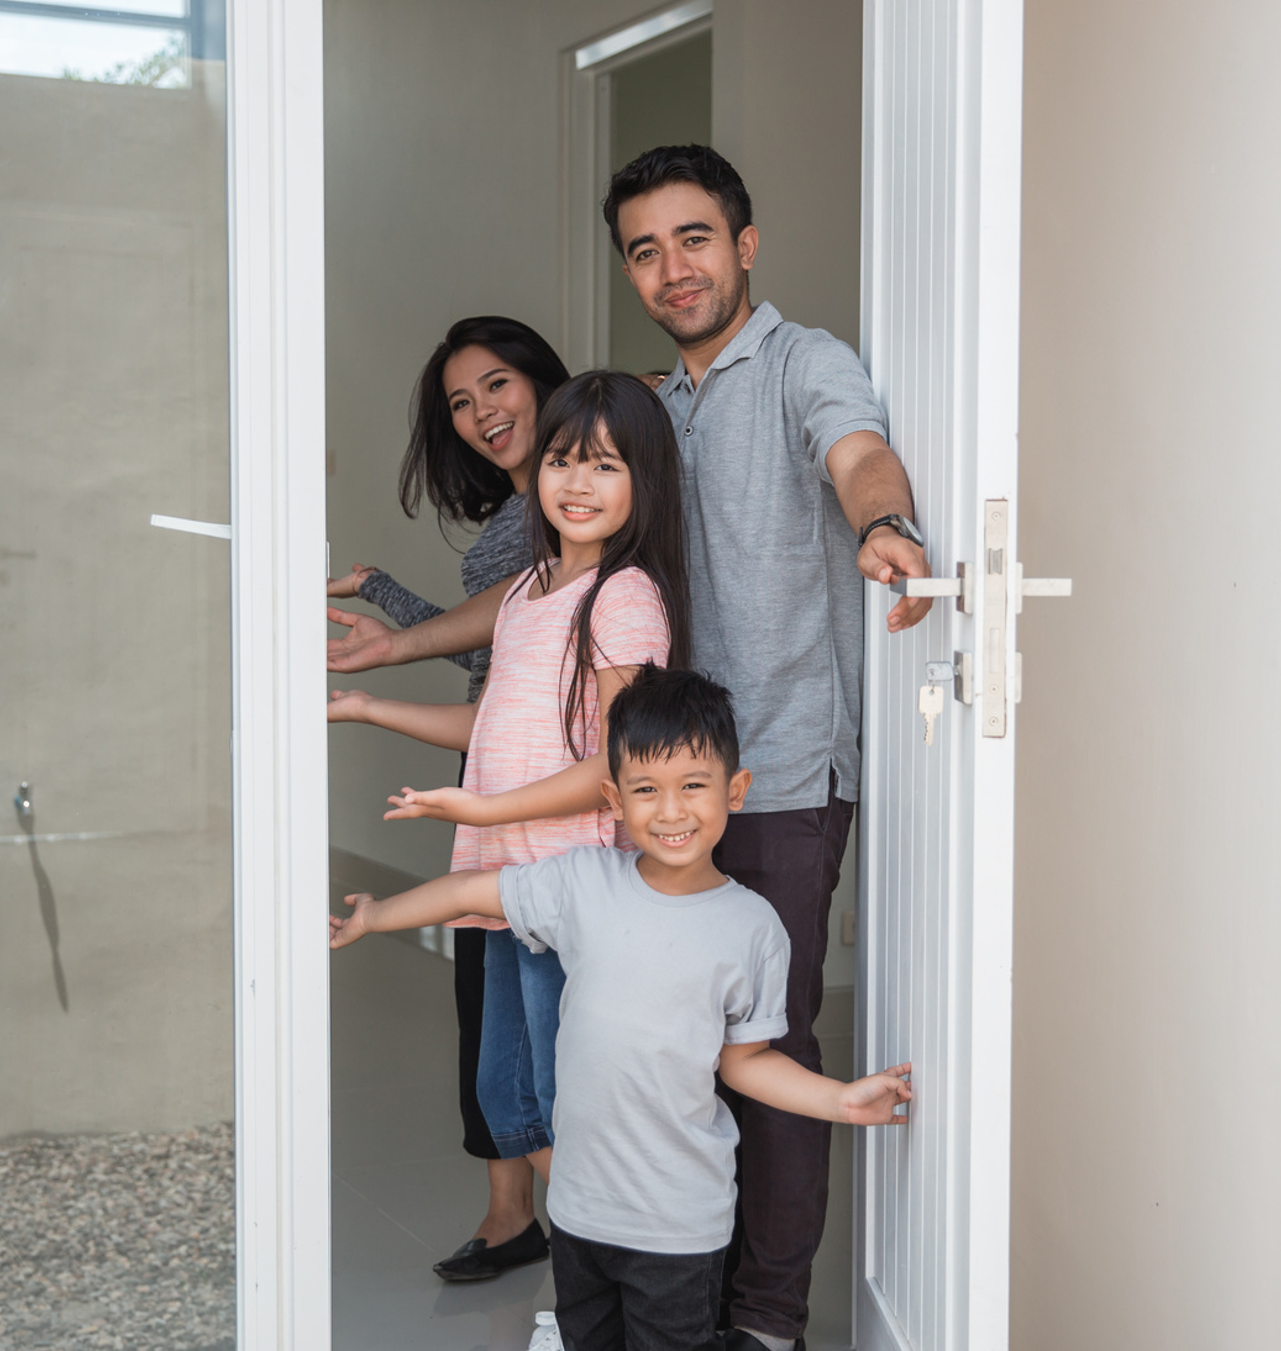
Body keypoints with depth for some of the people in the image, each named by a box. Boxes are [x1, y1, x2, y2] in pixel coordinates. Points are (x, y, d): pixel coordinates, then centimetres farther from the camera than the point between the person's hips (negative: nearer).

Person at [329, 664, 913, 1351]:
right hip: (578, 1204, 3)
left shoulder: (752, 927, -8)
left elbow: (743, 1058, 1)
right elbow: (470, 891, 6)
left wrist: (842, 1100, -8)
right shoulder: (583, 883, -6)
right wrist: (371, 917, 13)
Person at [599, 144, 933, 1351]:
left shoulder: (803, 364, -6)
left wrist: (885, 524, -52)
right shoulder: (661, 409, 18)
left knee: (772, 1037, -4)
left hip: (786, 773, -7)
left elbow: (858, 451, -28)